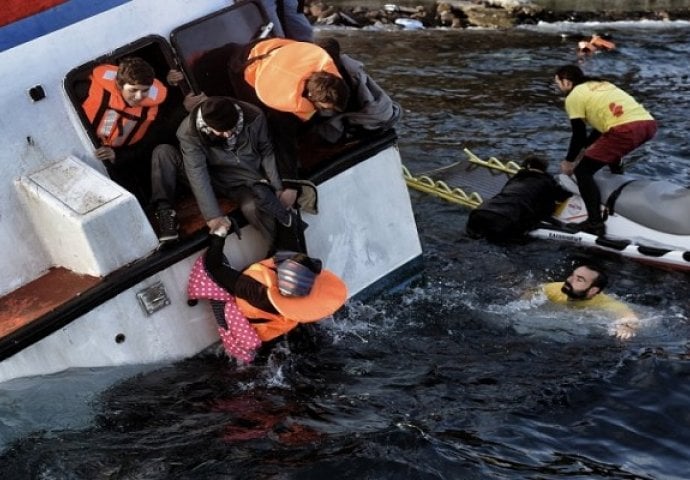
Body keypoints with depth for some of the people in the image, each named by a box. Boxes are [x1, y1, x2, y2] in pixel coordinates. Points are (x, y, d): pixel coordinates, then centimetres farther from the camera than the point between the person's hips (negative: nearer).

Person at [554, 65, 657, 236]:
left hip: (626, 130, -8)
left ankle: (595, 223, -13)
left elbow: (579, 135, 8)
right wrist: (584, 150, 41)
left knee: (582, 172, -1)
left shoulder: (573, 96, 8)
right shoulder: (600, 85, 31)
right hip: (649, 122, 8)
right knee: (610, 147, 39)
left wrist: (569, 162, 22)